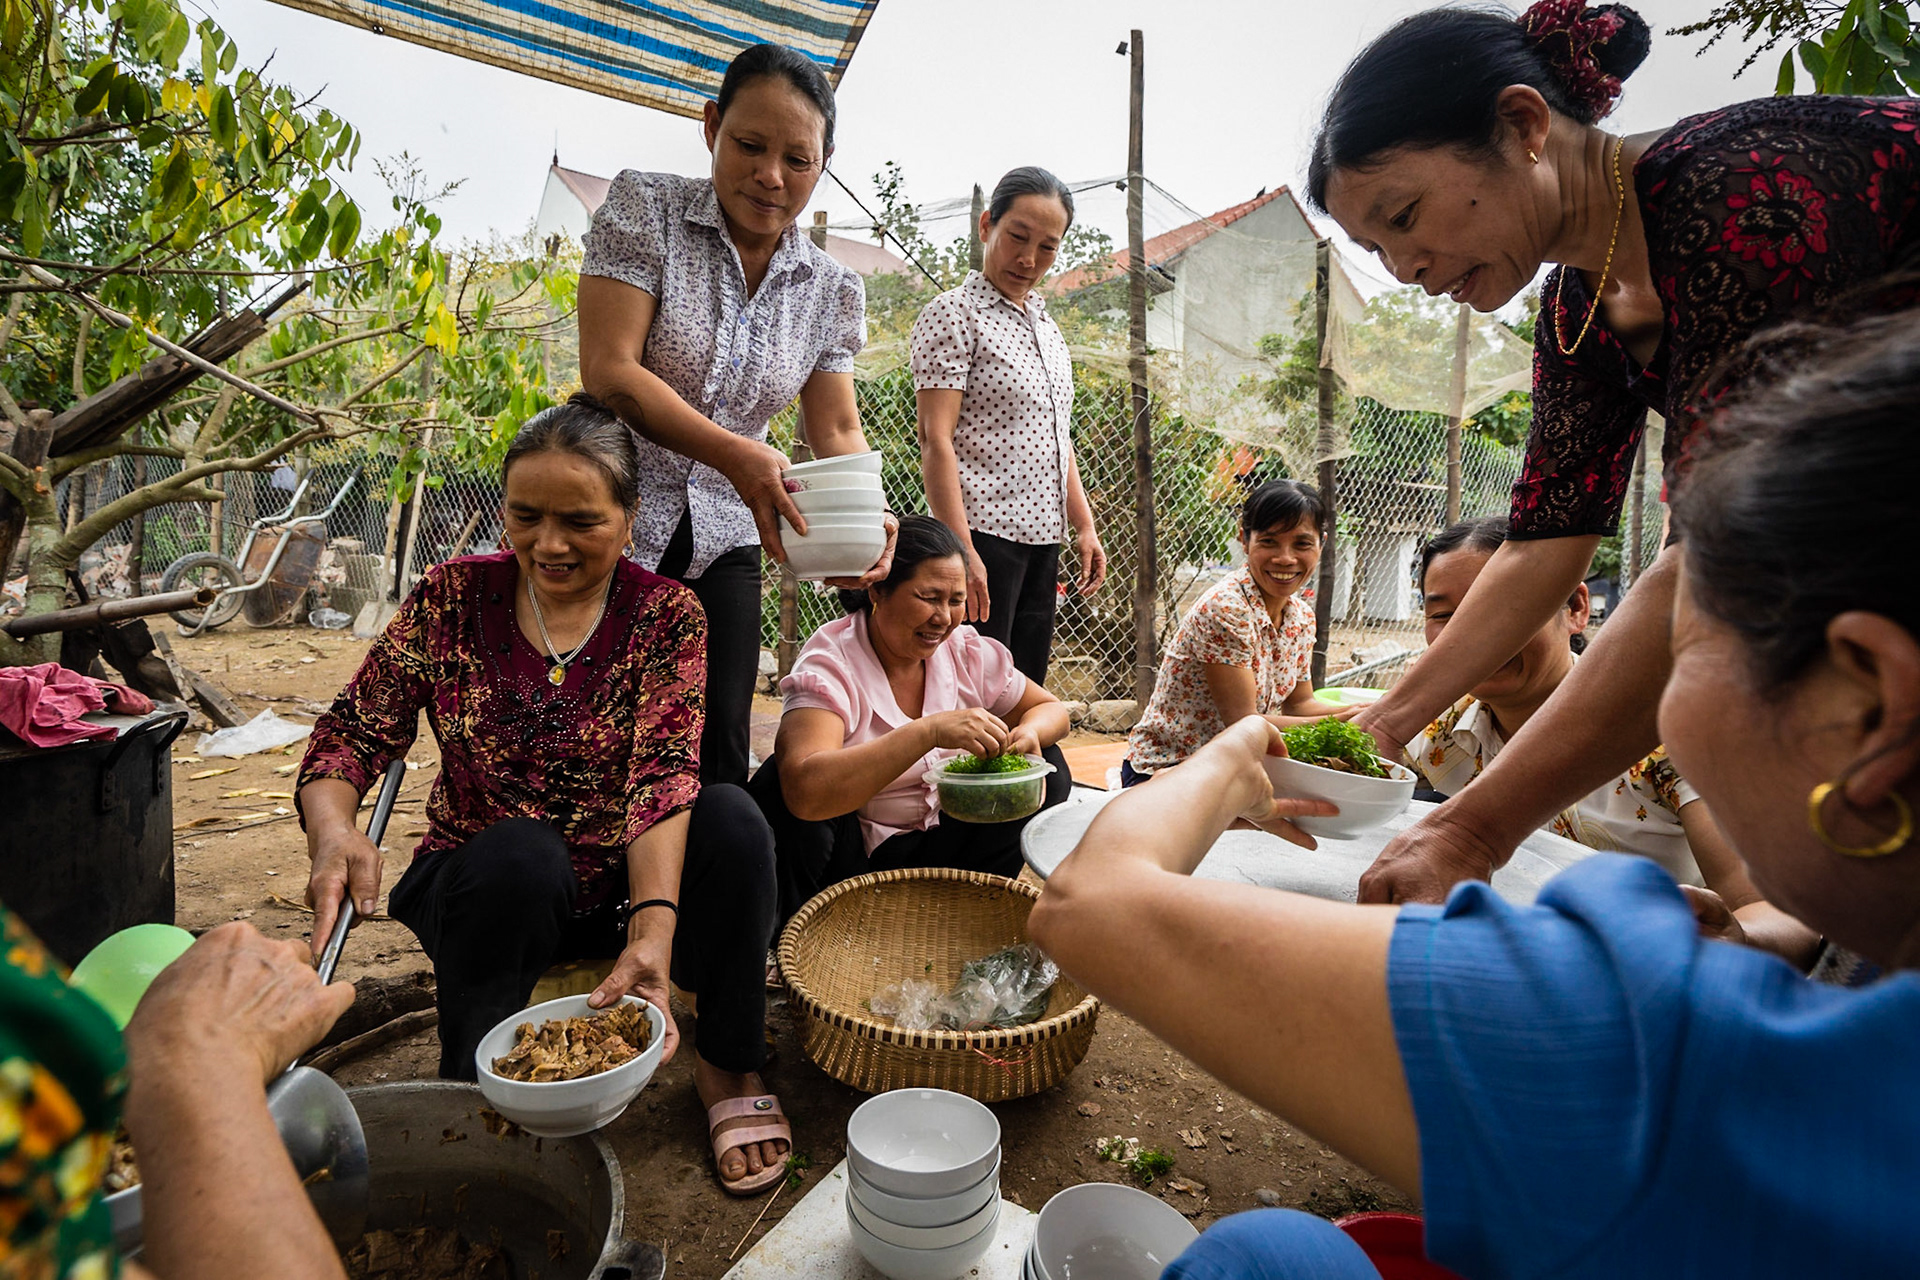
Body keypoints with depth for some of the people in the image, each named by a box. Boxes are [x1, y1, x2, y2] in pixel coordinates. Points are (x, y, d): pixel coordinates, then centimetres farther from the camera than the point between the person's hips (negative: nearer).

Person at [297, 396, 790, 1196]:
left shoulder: (665, 614, -8)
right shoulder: (454, 598, -3)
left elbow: (662, 776, -21)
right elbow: (353, 735, -4)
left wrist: (653, 932, -36)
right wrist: (333, 830, -28)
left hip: (620, 888, 0)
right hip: (484, 889, 0)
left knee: (730, 818, -28)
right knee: (518, 851, -34)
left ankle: (728, 1068, -7)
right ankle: (468, 1095, -9)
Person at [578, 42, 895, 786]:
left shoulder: (832, 288, 4)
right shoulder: (644, 207, -6)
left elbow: (836, 430, 3)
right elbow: (608, 371, -16)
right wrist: (737, 456, -29)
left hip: (722, 544, 3)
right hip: (611, 524, -3)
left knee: (717, 759, 3)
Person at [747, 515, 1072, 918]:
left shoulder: (968, 652, -6)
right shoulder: (830, 666, -23)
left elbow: (1050, 708, 7)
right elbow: (806, 791, -40)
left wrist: (1029, 733, -19)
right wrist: (931, 731, -45)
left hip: (938, 846, 5)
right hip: (848, 853, -5)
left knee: (1047, 768, -7)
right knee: (784, 784, -32)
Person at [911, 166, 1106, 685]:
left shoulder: (1046, 326, 20)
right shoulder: (953, 315, -4)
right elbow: (936, 441, -13)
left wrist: (1084, 526, 15)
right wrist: (961, 549, -21)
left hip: (1041, 540, 8)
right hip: (984, 533, -8)